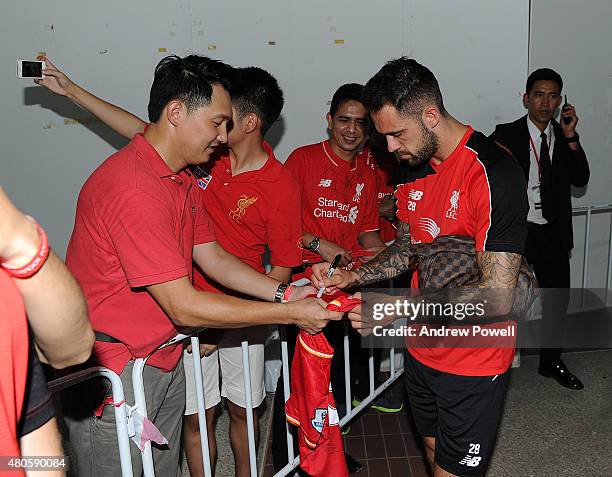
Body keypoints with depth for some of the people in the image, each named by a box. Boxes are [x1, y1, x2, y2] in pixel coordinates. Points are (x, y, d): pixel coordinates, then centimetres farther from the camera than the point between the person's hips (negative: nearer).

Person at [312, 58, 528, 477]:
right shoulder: (416, 166, 1)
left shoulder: (493, 174, -24)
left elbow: (497, 298, -27)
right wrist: (352, 277, -5)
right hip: (422, 351, 7)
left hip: (474, 364, -7)